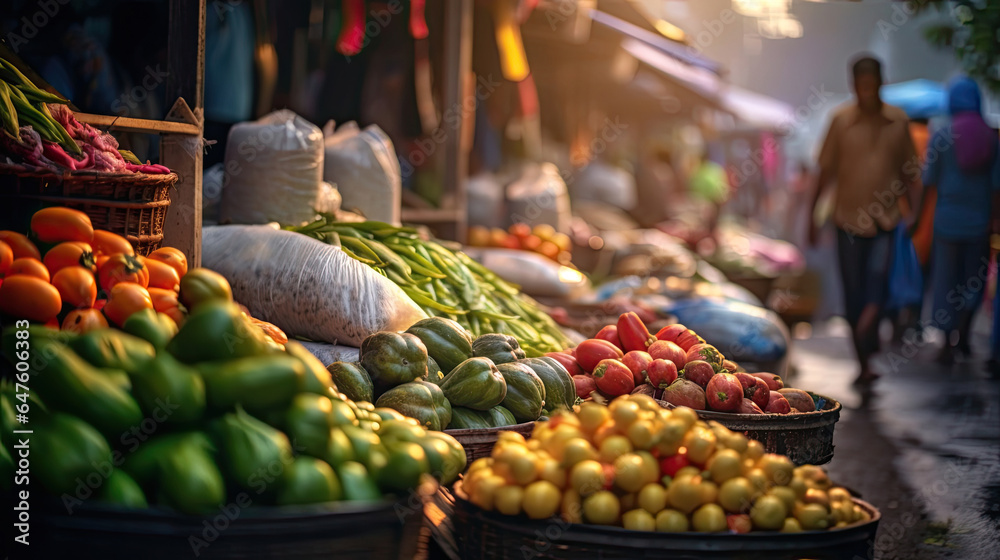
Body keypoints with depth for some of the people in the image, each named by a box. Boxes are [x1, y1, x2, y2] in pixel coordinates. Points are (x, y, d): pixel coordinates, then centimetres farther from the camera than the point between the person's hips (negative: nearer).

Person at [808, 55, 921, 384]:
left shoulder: (898, 120, 3)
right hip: (849, 218, -1)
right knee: (853, 293, 4)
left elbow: (910, 172, 11)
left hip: (886, 221, 1)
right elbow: (826, 171, 3)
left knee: (879, 276, -23)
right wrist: (812, 218, 3)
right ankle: (864, 365, 15)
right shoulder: (841, 120, -2)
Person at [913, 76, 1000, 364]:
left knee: (946, 281, 6)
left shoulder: (942, 135, -7)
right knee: (974, 278, 18)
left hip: (948, 218, -1)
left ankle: (948, 348, 6)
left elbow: (928, 182, -6)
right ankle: (963, 335, 12)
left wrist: (918, 215, 3)